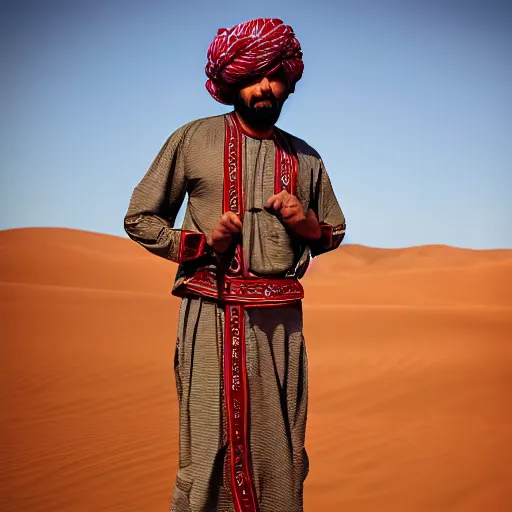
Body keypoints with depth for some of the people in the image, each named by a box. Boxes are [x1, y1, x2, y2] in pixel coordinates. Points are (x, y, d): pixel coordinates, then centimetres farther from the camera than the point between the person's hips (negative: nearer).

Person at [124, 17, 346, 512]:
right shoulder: (194, 139, 4)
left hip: (281, 321, 3)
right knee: (207, 456, -3)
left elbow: (335, 230, 25)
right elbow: (139, 218, 8)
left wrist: (309, 225, 2)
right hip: (211, 315, -3)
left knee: (280, 455, 6)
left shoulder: (305, 158, 13)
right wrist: (200, 242, -8)